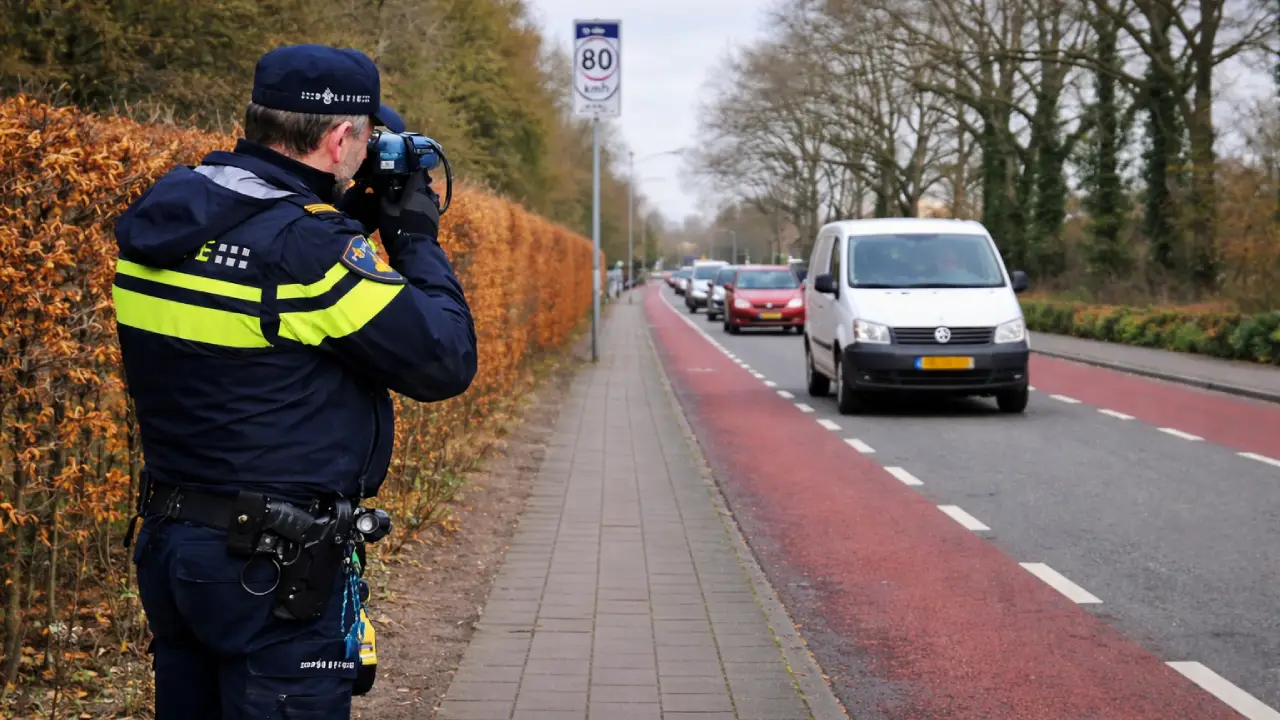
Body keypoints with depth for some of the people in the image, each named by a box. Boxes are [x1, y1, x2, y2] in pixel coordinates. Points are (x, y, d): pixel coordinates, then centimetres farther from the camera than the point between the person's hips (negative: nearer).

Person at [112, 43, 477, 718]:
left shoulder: (160, 215, 4)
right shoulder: (310, 245, -21)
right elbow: (447, 362, -16)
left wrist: (347, 218, 11)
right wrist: (417, 240, -3)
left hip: (167, 538, 8)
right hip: (275, 571, -8)